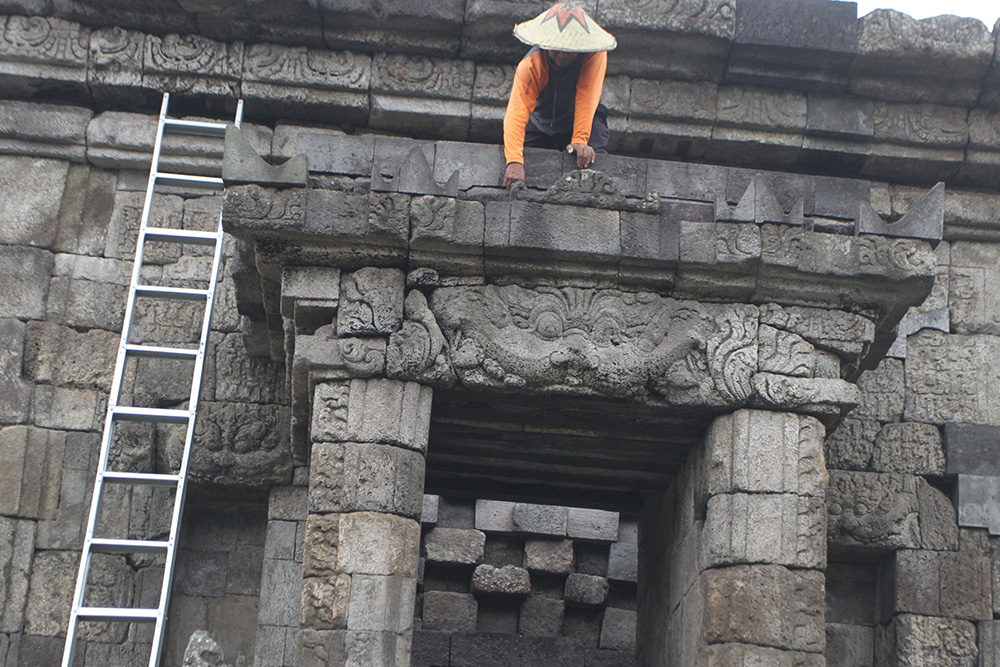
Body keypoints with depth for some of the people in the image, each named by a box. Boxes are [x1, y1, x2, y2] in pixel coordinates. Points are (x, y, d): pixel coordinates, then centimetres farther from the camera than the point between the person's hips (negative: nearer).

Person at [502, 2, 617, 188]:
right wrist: (514, 162, -52)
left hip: (585, 122, -1)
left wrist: (580, 140, -42)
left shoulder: (594, 55, -28)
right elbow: (516, 113, -38)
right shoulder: (530, 66, -29)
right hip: (540, 126, 1)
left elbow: (586, 98, -31)